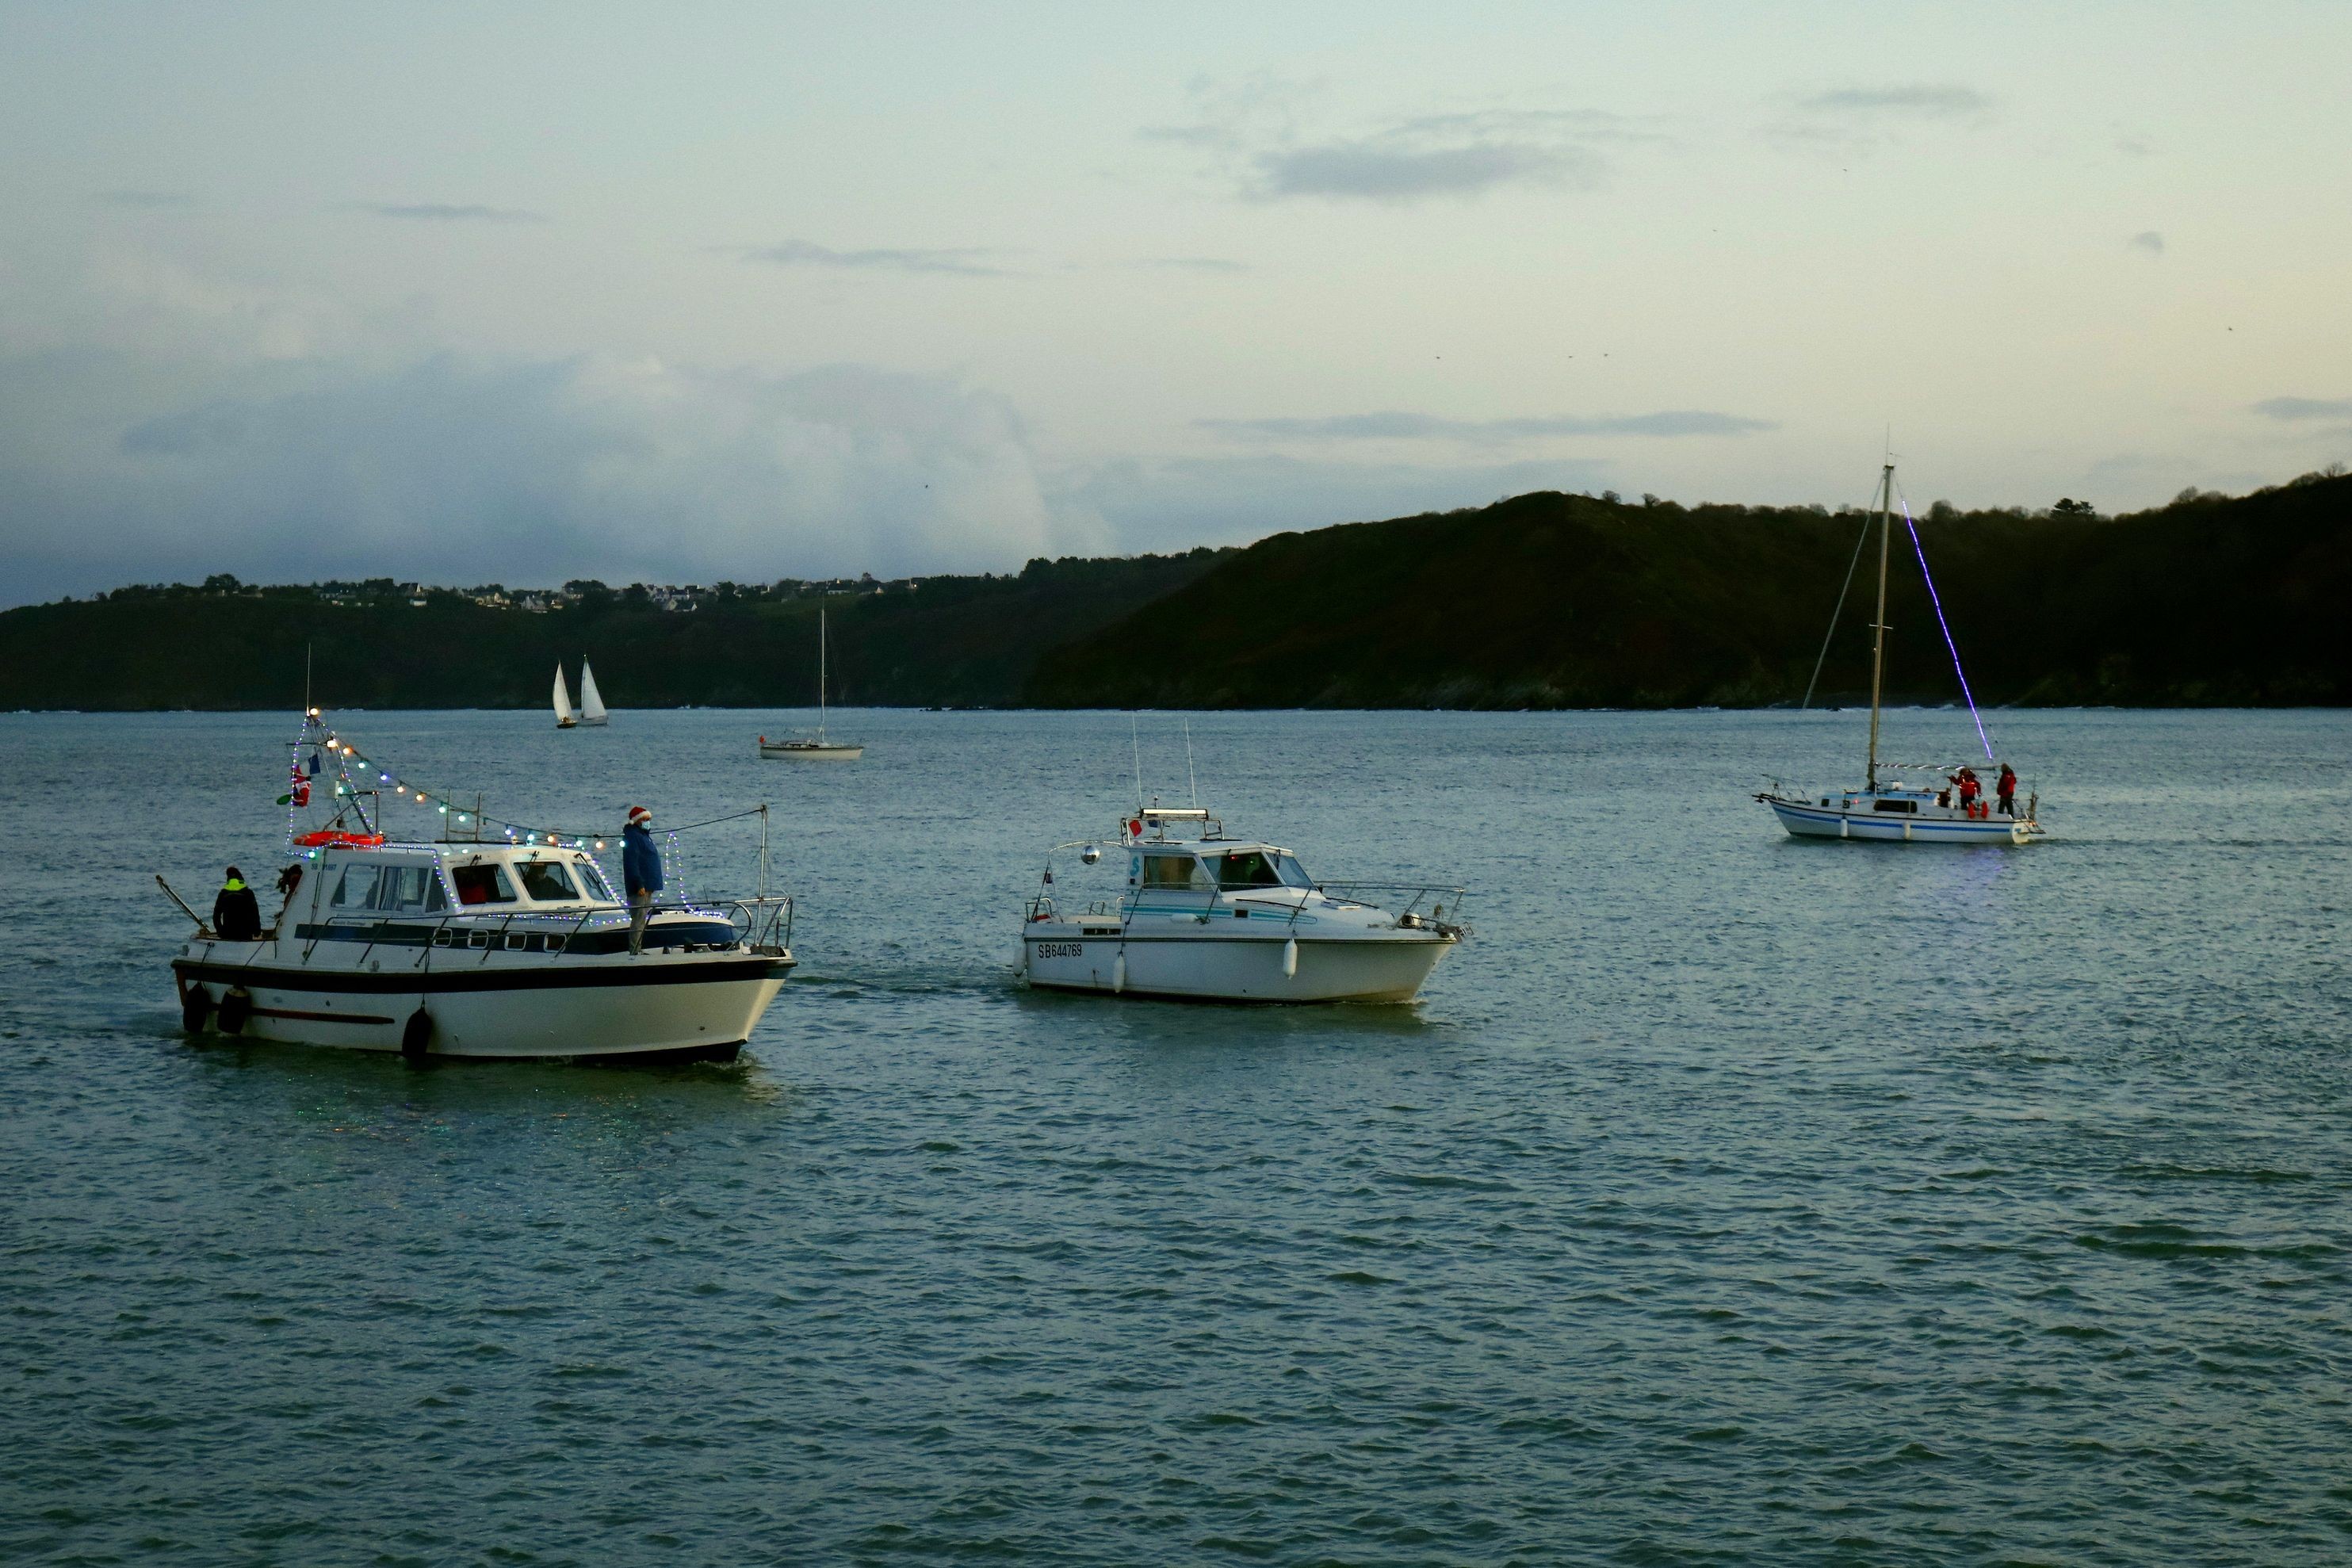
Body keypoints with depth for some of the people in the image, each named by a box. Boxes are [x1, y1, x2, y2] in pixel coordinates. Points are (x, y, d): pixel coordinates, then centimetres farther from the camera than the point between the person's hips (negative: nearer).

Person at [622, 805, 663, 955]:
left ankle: (638, 949, 17)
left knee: (641, 919, 13)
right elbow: (632, 863, -19)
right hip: (640, 886, -10)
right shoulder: (632, 836, -12)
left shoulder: (644, 835, 20)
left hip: (648, 885, 10)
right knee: (639, 918, -11)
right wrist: (639, 885, -24)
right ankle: (635, 950, -13)